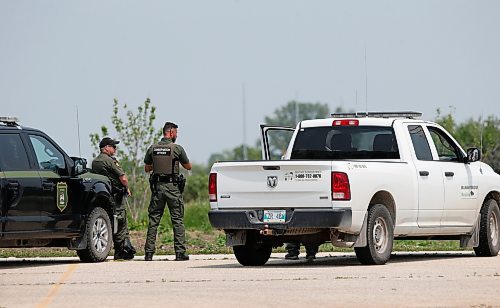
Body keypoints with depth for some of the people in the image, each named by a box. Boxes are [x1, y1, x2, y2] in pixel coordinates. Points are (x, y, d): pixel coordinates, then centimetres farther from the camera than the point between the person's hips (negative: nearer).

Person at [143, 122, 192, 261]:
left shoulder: (152, 149, 3)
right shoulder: (177, 148, -6)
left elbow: (147, 168, 13)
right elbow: (188, 166, 5)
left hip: (157, 186, 3)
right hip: (173, 187, -3)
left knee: (153, 220, 7)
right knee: (177, 220, 2)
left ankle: (149, 252, 4)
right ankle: (180, 252, -2)